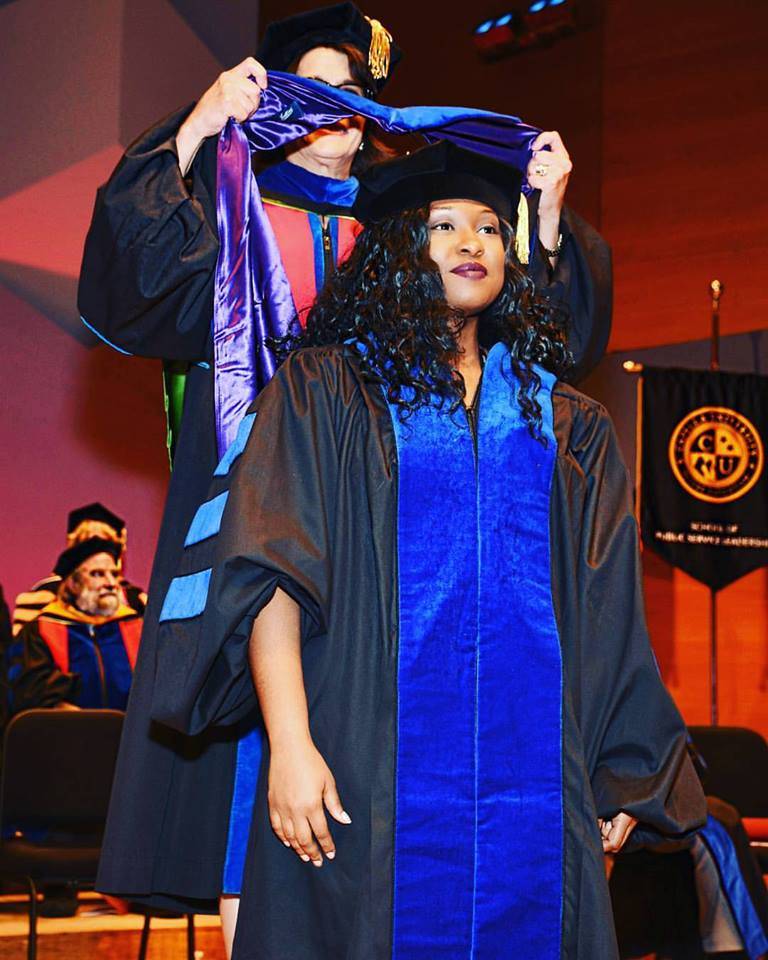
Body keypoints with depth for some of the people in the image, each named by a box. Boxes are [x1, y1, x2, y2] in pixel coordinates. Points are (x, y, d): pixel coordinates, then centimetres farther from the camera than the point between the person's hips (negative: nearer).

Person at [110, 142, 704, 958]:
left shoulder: (566, 426, 15)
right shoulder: (322, 390, 5)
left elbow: (606, 617, 14)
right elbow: (268, 576, -5)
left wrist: (624, 779, 8)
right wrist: (289, 745, -16)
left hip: (530, 788, 3)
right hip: (363, 780, -3)